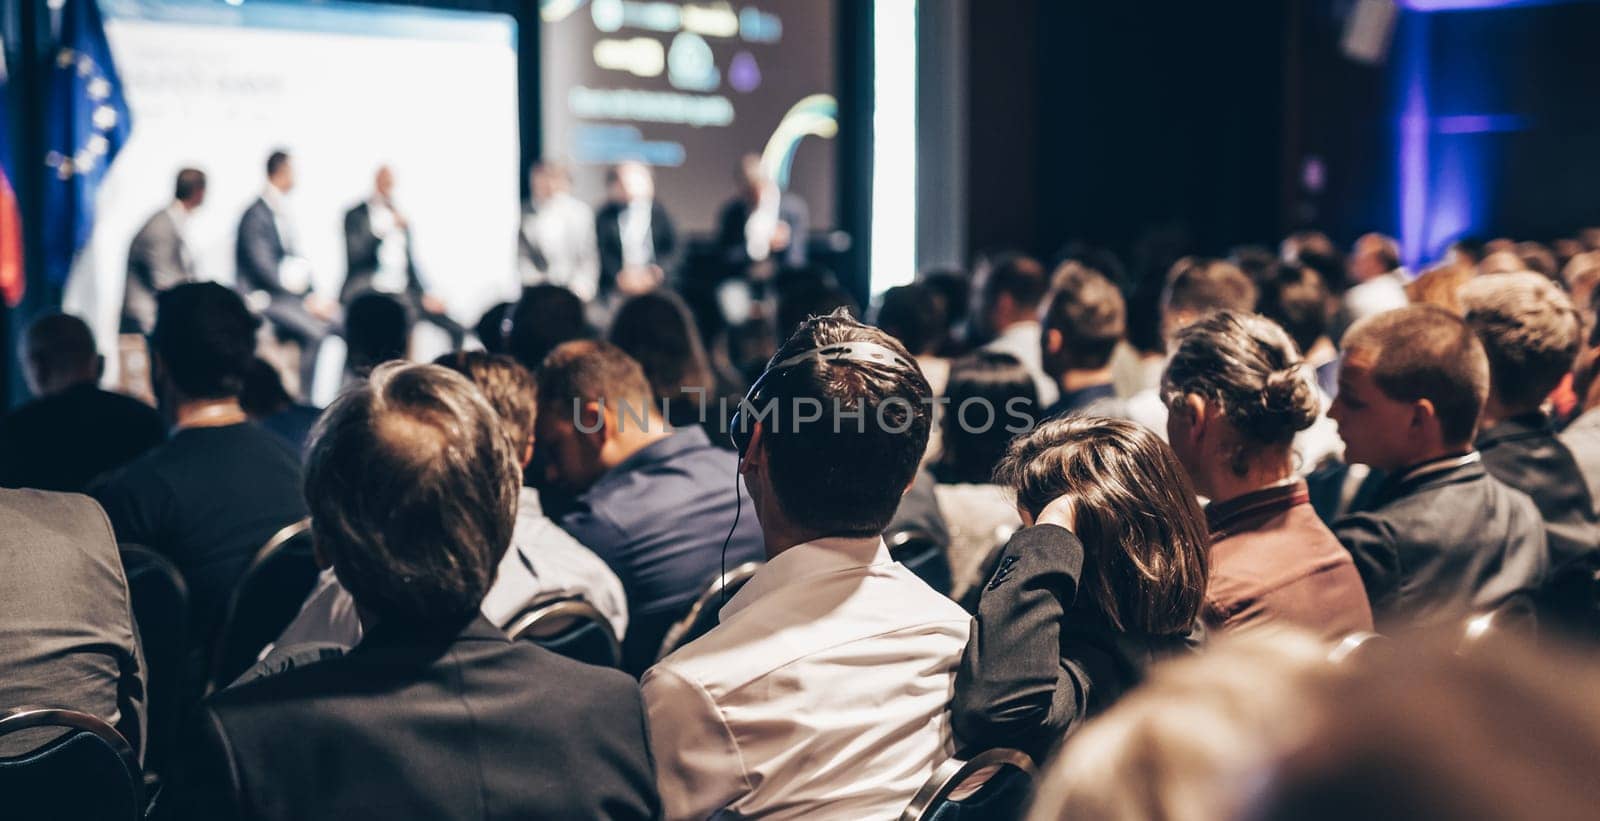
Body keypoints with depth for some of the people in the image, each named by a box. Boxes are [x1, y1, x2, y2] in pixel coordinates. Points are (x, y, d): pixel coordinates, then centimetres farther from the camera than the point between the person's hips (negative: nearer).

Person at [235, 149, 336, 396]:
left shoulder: (282, 212, 15)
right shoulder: (255, 216, -11)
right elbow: (264, 269, -18)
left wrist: (313, 297, -1)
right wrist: (306, 301, -19)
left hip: (290, 292, 8)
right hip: (264, 298, -8)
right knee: (315, 331, -29)